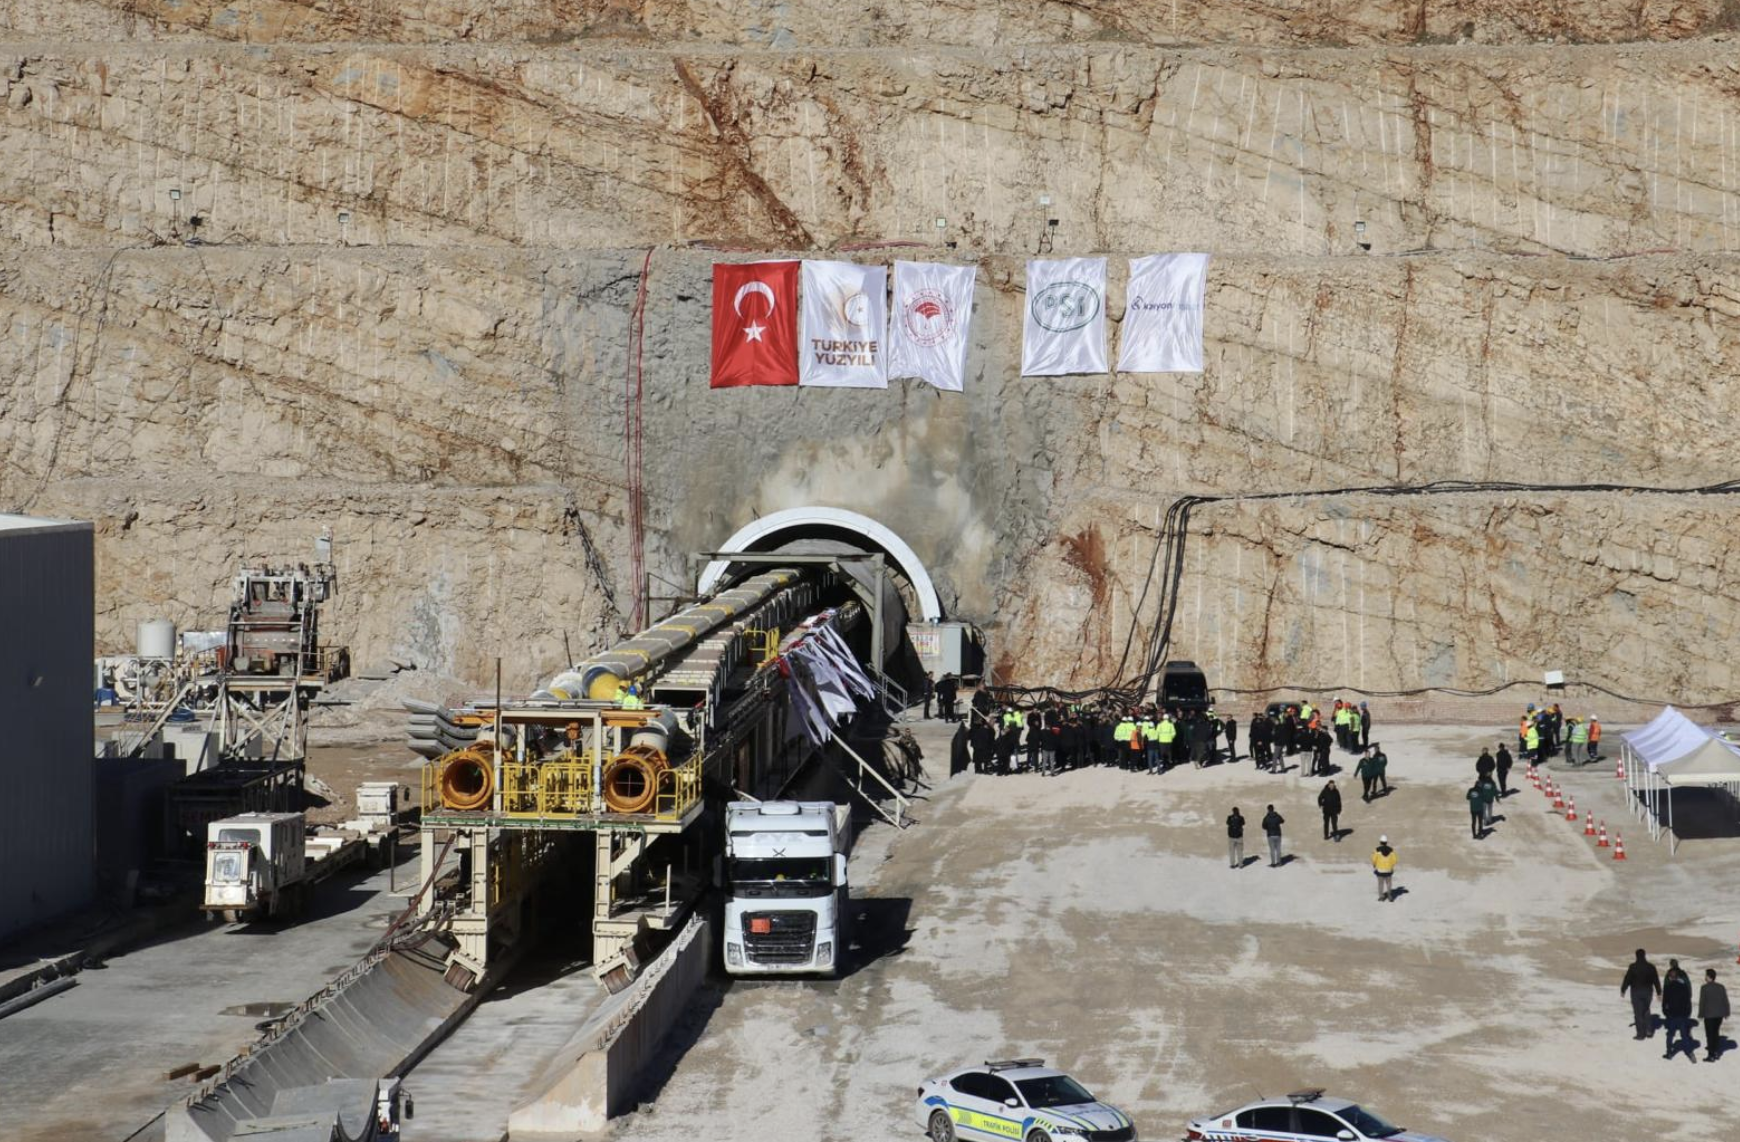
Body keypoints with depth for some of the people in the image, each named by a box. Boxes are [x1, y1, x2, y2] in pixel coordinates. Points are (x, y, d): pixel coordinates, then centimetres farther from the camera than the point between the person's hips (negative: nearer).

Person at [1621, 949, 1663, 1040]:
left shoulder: (1633, 967, -13)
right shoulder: (1651, 967, -3)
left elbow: (1627, 979, -8)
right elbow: (1656, 980, 3)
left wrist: (1623, 990, 5)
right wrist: (1658, 992, 13)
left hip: (1636, 992, -4)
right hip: (1648, 992, 4)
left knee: (1638, 1013, 3)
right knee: (1646, 1010, 23)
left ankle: (1641, 1033, 5)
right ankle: (1649, 1029, 15)